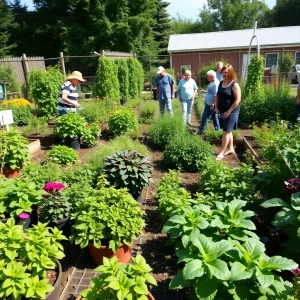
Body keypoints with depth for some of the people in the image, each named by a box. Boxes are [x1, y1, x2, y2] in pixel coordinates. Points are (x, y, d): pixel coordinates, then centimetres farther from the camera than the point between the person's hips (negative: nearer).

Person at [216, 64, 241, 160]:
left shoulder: (234, 85, -14)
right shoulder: (221, 83, 7)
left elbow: (238, 100, -18)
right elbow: (217, 96, 16)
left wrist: (229, 111, -19)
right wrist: (217, 108, 5)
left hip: (231, 112, -7)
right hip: (222, 112, 7)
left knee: (226, 132, -5)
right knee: (228, 131, 16)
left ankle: (221, 153, -1)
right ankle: (231, 148, 28)